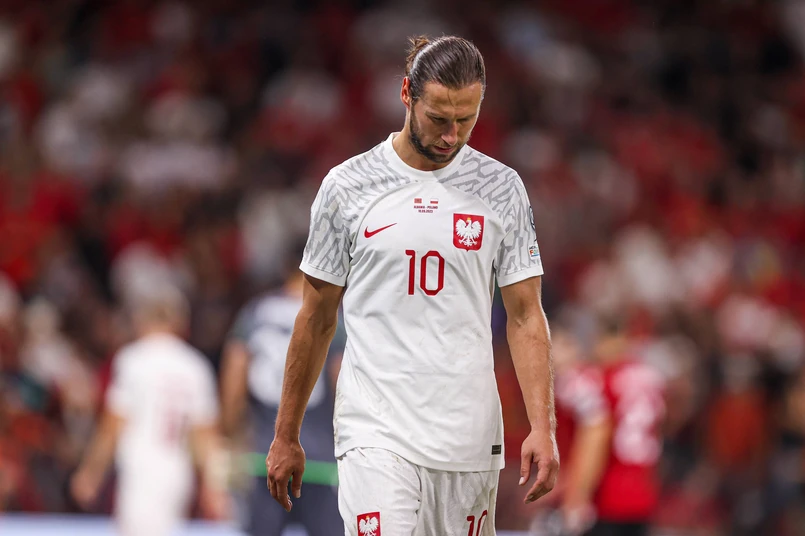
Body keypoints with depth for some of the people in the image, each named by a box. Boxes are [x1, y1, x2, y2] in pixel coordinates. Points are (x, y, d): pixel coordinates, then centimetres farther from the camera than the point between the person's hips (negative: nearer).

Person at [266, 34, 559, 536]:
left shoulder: (502, 189, 5)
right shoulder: (348, 186, 1)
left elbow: (525, 315, 4)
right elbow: (317, 319, 9)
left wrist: (543, 427, -8)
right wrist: (286, 436, 10)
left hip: (469, 438, 2)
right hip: (375, 433, -2)